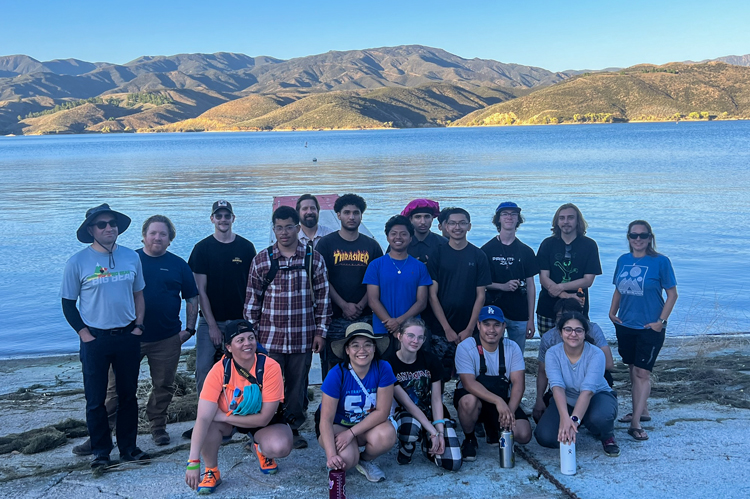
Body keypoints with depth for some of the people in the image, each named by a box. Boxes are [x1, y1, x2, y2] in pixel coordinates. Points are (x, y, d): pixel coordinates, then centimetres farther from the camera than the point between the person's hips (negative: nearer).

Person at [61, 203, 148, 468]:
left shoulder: (131, 257, 2)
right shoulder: (78, 262, -7)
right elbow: (68, 303, -1)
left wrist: (138, 325, 2)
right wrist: (83, 333, -8)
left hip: (128, 337, 3)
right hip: (95, 339, -3)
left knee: (128, 394, 11)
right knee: (95, 398, 5)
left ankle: (128, 446, 24)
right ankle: (100, 450, 19)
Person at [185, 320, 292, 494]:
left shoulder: (270, 367, -28)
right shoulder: (219, 370, -27)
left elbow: (264, 418, -26)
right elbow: (203, 418, -32)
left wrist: (224, 416, -27)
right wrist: (193, 462, -39)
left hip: (262, 422, 0)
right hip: (227, 421, 0)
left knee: (281, 447, -30)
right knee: (209, 424, -33)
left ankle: (261, 449, 8)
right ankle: (211, 471, -4)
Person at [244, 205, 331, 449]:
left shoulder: (314, 259, 2)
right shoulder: (261, 260, 2)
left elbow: (322, 296, 5)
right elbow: (252, 298, 5)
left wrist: (321, 330, 2)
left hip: (303, 337, 1)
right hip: (270, 336, 0)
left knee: (298, 384, 10)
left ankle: (294, 427, 27)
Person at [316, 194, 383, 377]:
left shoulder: (371, 245, 10)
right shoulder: (326, 243, 4)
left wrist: (361, 305, -6)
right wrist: (344, 306, -10)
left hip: (364, 317, 2)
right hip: (334, 317, -2)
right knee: (331, 364, -1)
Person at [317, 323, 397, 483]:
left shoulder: (383, 369, -19)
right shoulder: (337, 374, -24)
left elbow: (382, 411, -17)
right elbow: (326, 419, -23)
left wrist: (351, 433, -24)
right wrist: (331, 455, -35)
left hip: (368, 424, 2)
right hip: (336, 424, -2)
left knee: (387, 435, -31)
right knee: (346, 458, -30)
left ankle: (365, 460, 2)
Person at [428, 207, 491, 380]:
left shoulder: (478, 256, 4)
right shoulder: (437, 254, 2)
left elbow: (480, 296, 3)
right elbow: (433, 295, -1)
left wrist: (469, 329, -5)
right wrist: (447, 329, -7)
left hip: (469, 332, 1)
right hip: (440, 330, 0)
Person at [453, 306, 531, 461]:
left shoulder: (512, 348, -6)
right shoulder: (465, 347, -16)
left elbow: (518, 383, -11)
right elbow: (469, 383, -27)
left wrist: (510, 411, -28)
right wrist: (498, 401, -38)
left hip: (503, 400, 3)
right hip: (473, 397, -3)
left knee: (523, 435, -17)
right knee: (470, 400, -38)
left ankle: (492, 427, 17)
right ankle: (469, 438, -6)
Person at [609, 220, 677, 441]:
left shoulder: (660, 261, -9)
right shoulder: (623, 260, 5)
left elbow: (672, 294, -7)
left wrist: (661, 321, -12)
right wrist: (612, 312, 2)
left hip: (649, 328, -5)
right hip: (625, 325, 5)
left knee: (642, 372, -5)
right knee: (633, 369, 14)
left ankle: (635, 423, -3)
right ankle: (641, 410, 29)